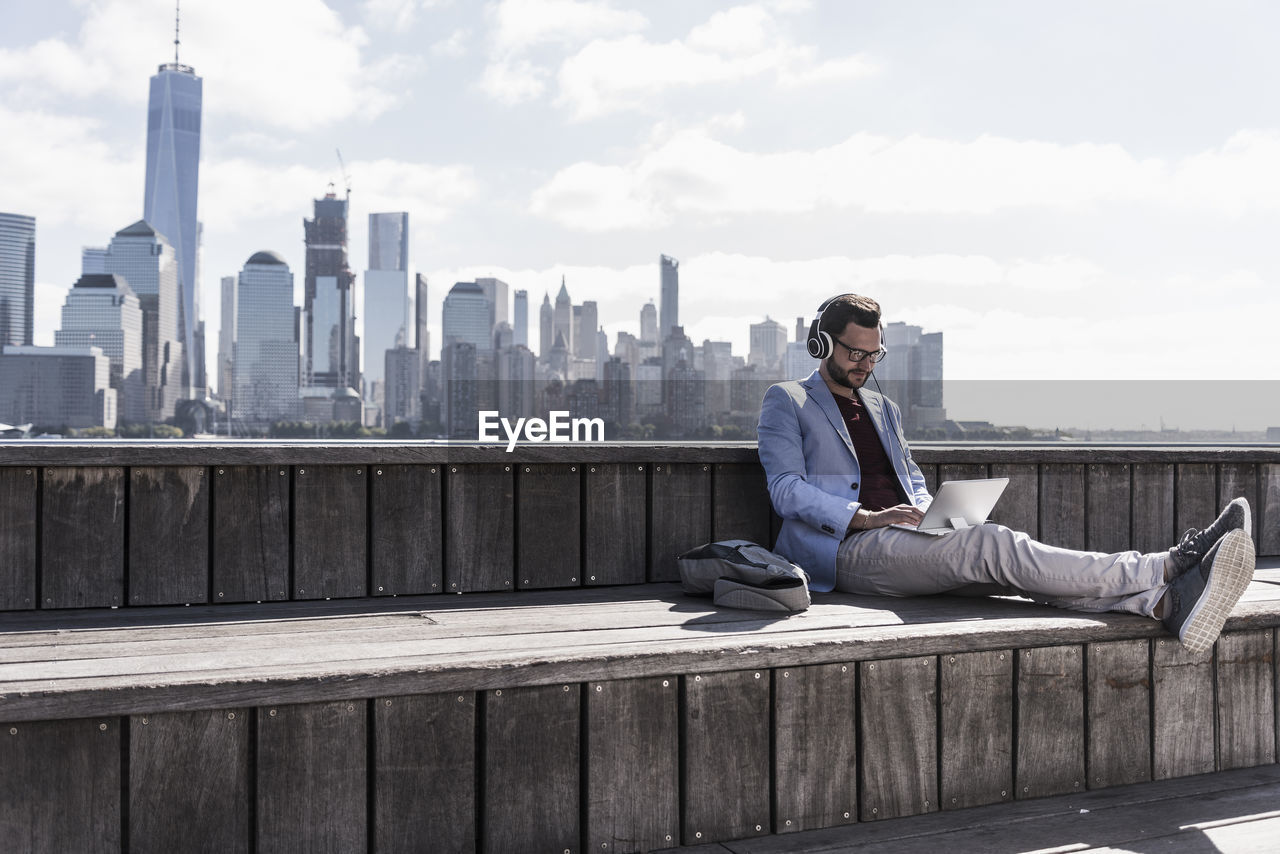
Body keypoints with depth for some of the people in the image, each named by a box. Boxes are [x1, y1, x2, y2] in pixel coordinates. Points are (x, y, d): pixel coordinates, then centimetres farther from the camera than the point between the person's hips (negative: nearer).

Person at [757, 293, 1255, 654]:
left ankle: (1167, 602, -45)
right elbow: (786, 491, -5)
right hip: (847, 549, -6)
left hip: (906, 543, 6)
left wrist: (923, 512, 3)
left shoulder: (883, 409, 29)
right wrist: (864, 517, -18)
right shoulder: (786, 402, 8)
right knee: (992, 544, -28)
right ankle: (1166, 570, -39)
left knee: (1005, 562, -23)